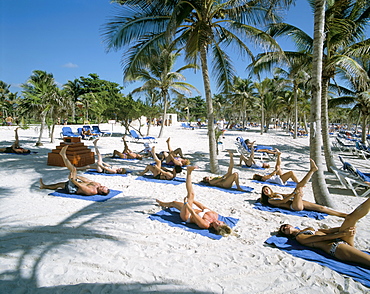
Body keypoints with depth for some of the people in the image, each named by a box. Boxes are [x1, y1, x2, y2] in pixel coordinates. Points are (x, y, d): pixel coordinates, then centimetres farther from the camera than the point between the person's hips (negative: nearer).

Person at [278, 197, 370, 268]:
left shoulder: (309, 229, 28)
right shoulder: (299, 237, 2)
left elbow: (328, 230, 19)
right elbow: (322, 237, -8)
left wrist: (347, 227, 4)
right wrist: (343, 233, -15)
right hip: (336, 247, -7)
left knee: (350, 217, -13)